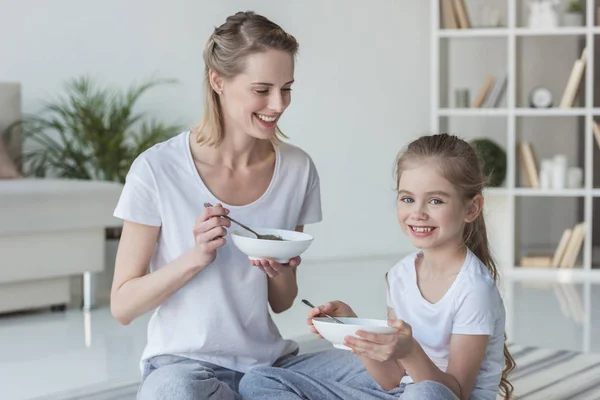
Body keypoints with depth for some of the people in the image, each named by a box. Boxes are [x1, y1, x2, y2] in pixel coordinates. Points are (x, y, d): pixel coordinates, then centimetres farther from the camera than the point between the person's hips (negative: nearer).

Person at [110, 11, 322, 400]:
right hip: (183, 361, -4)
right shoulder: (158, 170, -10)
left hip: (268, 358, 4)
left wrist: (280, 273, -11)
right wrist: (196, 257, -20)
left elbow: (281, 304, 12)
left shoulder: (298, 170, 2)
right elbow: (122, 306, -6)